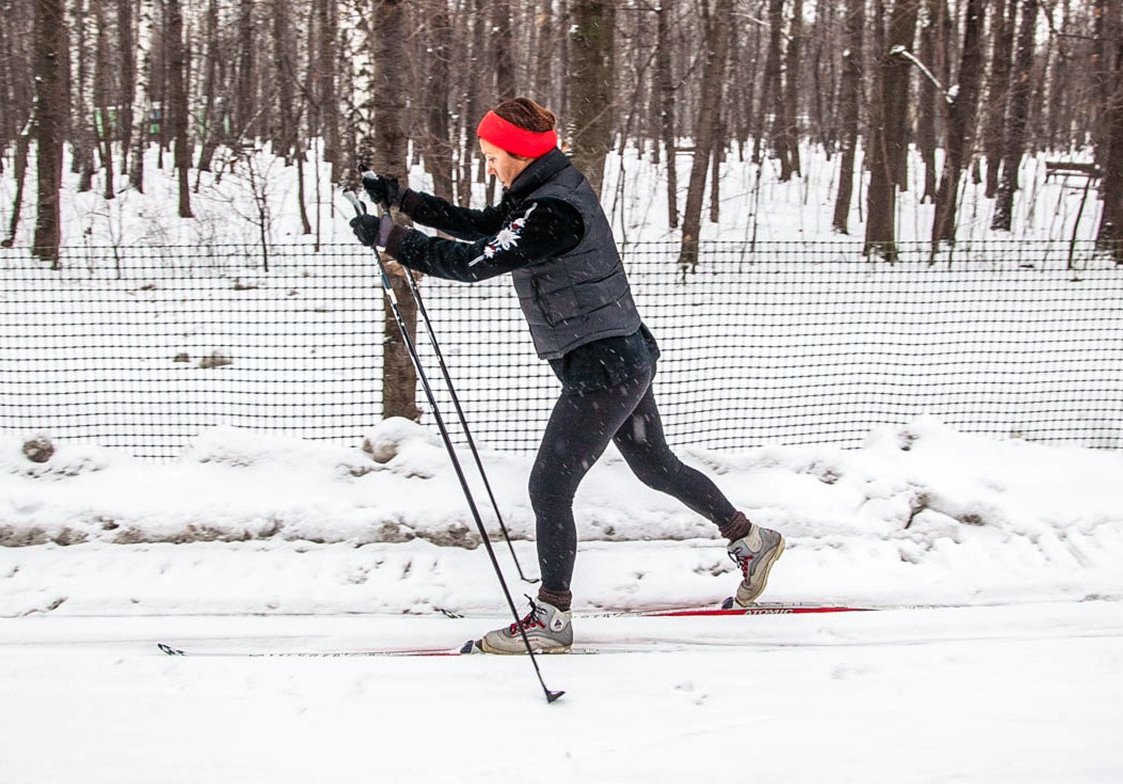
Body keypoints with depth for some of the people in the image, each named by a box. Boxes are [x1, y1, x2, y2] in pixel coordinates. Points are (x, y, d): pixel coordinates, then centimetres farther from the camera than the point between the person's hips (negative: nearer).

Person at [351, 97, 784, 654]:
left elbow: (475, 263, -27)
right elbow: (478, 226, 15)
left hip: (602, 368, -11)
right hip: (623, 358, 11)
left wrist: (391, 238, -21)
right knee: (656, 467, 22)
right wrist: (402, 200, 6)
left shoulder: (553, 212, -23)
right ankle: (750, 539, 37)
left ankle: (551, 618, 4)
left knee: (549, 488, -6)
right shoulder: (545, 192, 9)